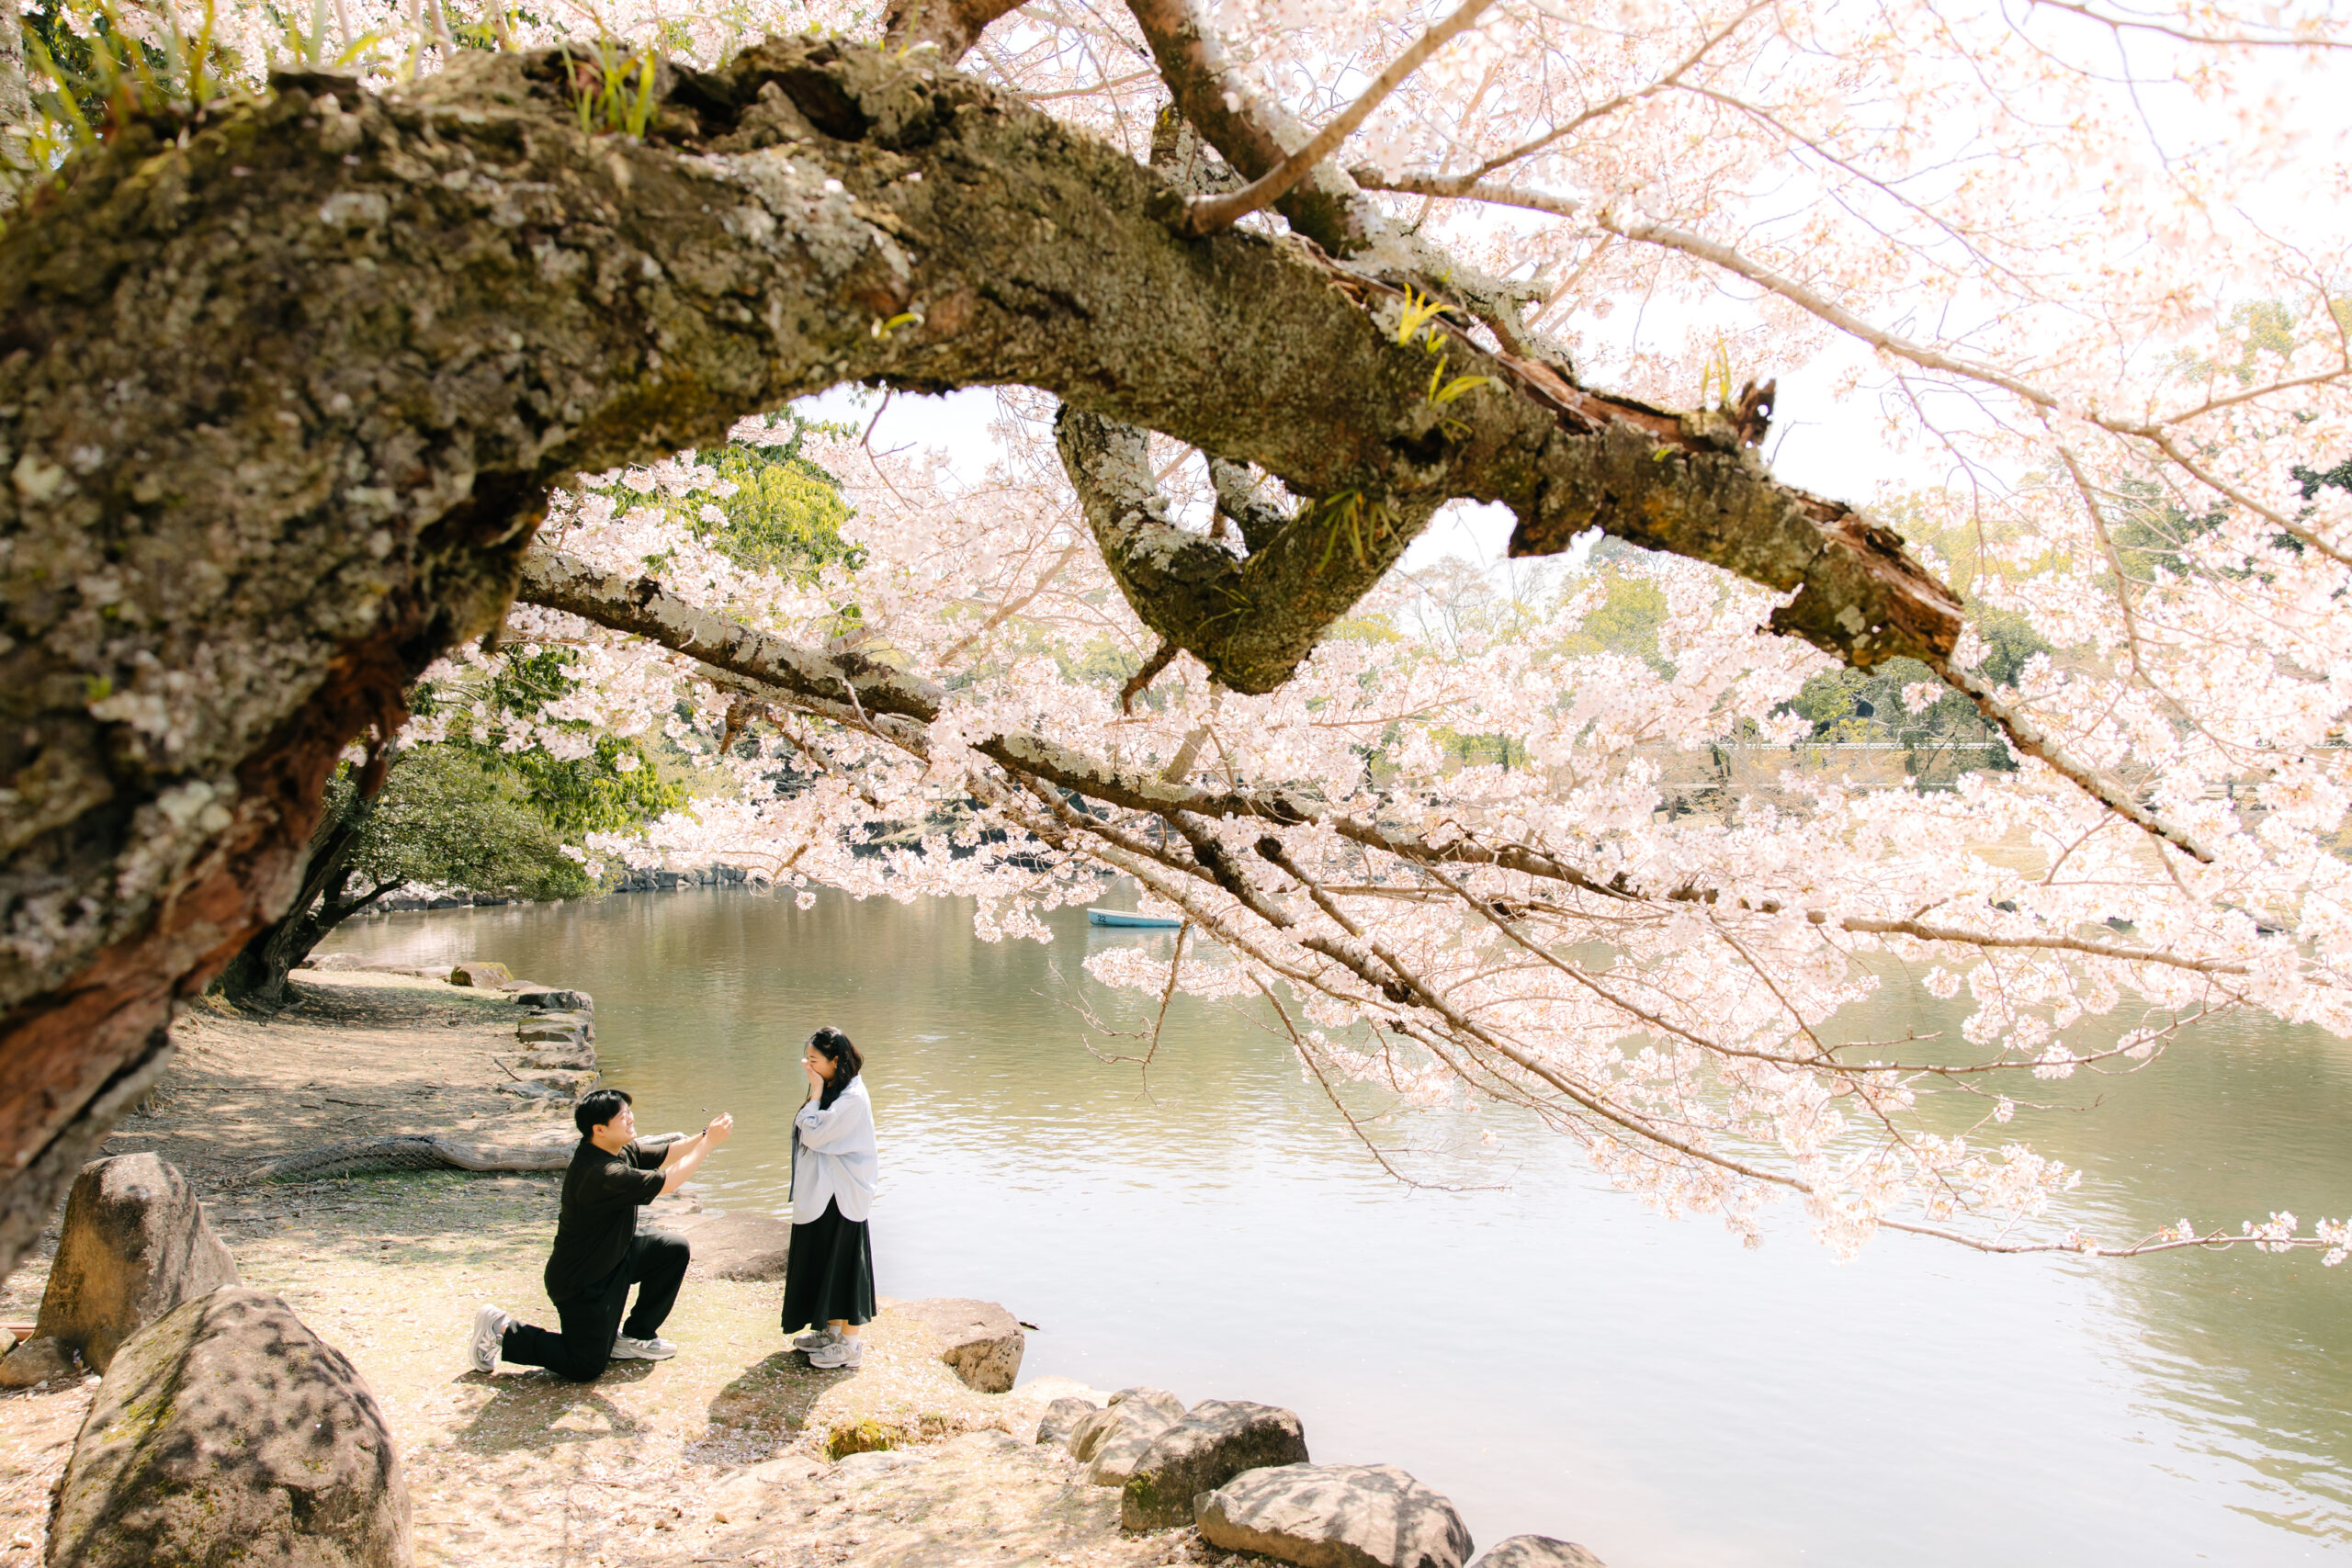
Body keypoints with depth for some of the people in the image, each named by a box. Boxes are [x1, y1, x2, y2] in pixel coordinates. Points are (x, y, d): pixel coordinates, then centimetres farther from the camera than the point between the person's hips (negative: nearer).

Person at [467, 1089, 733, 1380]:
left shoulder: (622, 1149, -5)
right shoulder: (601, 1173, -34)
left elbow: (666, 1155, 4)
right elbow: (668, 1182, -31)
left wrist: (705, 1135, -13)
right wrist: (709, 1142, -25)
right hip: (579, 1282, -9)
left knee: (674, 1249, 3)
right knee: (586, 1368, -1)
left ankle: (635, 1335, 15)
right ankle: (503, 1332, 12)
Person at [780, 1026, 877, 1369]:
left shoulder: (851, 1097, -20)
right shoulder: (832, 1090, 10)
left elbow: (813, 1134, -22)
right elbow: (811, 1133, 15)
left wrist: (816, 1093, -17)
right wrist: (817, 1092, 8)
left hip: (841, 1195, -10)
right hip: (819, 1192, 10)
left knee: (843, 1261, -2)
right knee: (822, 1261, 17)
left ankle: (849, 1343, 7)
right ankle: (831, 1330, 30)